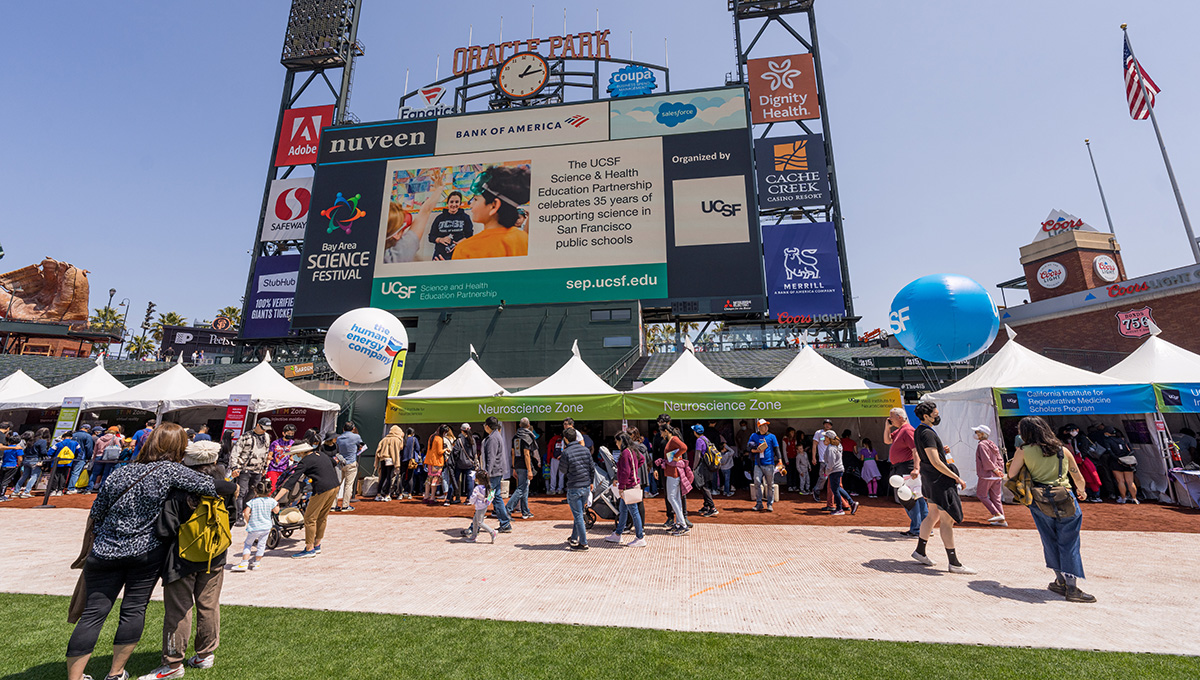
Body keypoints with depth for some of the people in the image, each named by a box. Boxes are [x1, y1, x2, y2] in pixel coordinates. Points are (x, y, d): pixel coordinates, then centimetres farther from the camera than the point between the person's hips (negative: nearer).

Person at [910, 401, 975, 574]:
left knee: (933, 516, 18)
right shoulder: (927, 434, -20)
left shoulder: (919, 431, 11)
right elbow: (935, 462, -23)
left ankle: (920, 551, 26)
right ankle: (954, 563, 4)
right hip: (938, 479, -10)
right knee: (948, 520, -3)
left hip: (929, 479, 10)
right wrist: (957, 477, -16)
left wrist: (941, 451, 9)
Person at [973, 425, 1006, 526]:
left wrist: (995, 470, -11)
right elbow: (1000, 459, 13)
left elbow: (986, 460, -20)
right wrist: (999, 470, 7)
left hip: (986, 476, -8)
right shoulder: (992, 444, 14)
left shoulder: (982, 445, -12)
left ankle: (998, 514, -2)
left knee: (981, 495, 4)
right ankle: (1002, 520, 12)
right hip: (997, 476, 8)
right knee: (996, 497, 11)